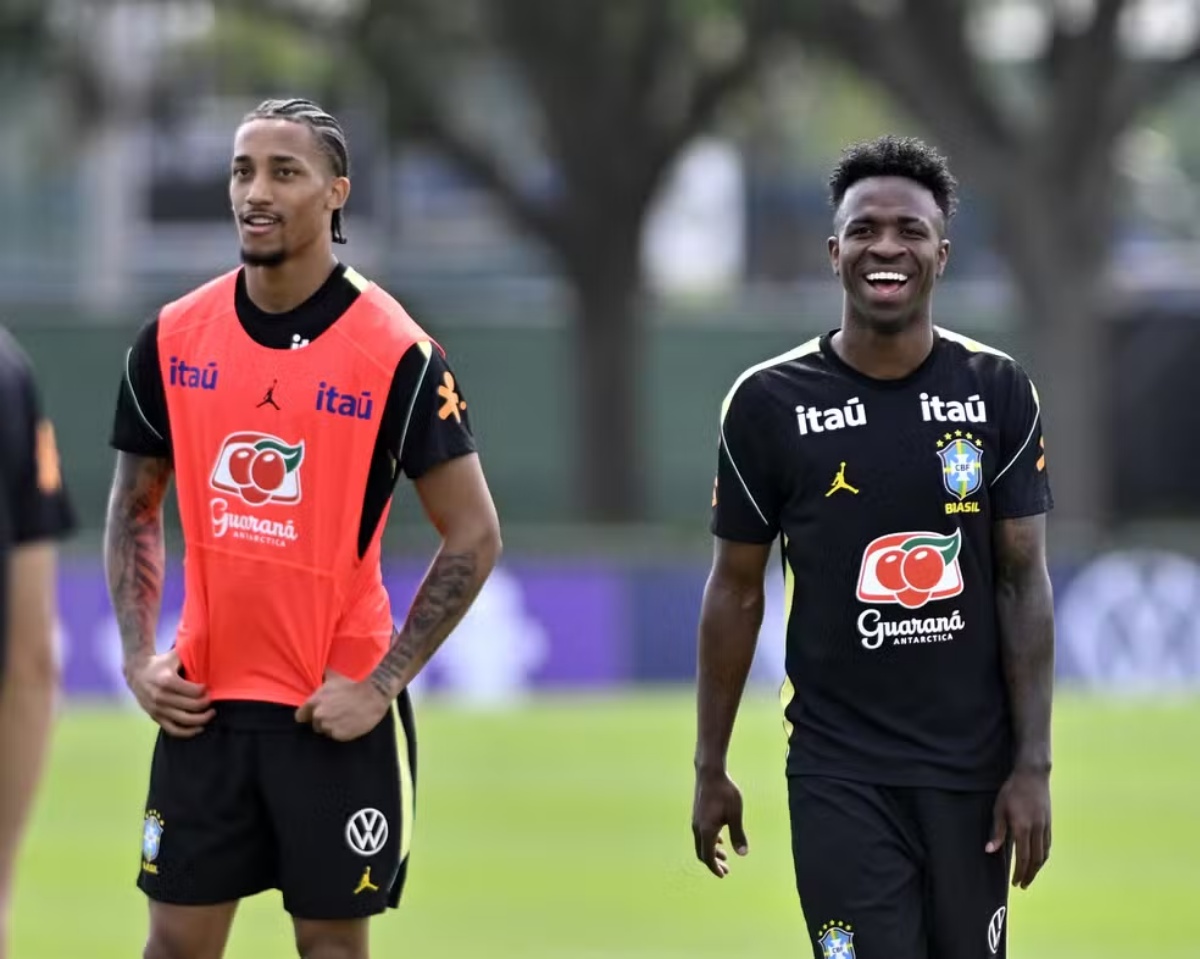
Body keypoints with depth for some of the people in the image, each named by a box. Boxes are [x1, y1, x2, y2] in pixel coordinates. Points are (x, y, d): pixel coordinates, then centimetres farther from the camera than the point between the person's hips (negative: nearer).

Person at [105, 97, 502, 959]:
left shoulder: (397, 355, -10)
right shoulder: (172, 339, 2)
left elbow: (474, 538, -7)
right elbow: (135, 509, 15)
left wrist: (381, 685, -12)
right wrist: (139, 657, 3)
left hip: (334, 714, -4)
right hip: (203, 705, 4)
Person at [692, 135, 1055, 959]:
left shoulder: (999, 394, 1)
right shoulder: (771, 403, -3)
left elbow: (1025, 583, 0)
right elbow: (737, 591, 4)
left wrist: (1034, 765, -6)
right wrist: (712, 768, 5)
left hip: (973, 766, 2)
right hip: (840, 773, -2)